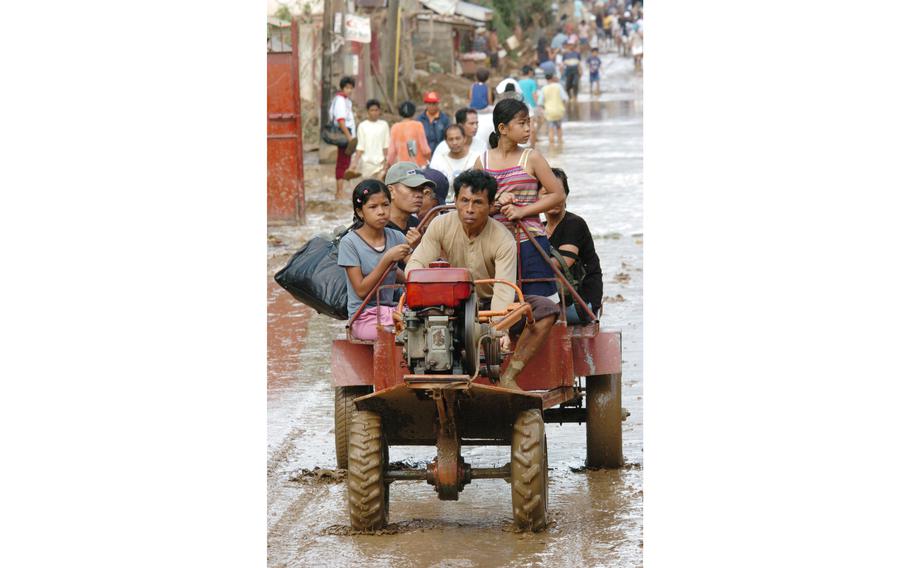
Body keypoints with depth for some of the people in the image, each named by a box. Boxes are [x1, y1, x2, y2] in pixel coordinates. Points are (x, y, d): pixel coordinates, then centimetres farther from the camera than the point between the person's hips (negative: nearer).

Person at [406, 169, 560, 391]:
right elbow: (415, 264, -14)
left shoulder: (503, 239, -18)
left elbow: (503, 291, -28)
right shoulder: (441, 226, -10)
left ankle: (508, 377, -22)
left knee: (546, 309, -25)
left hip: (490, 305, -1)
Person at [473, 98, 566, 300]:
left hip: (530, 243, -3)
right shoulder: (483, 162, 7)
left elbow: (558, 194, -2)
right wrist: (497, 204, -13)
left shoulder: (531, 158, 0)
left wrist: (522, 211, -11)